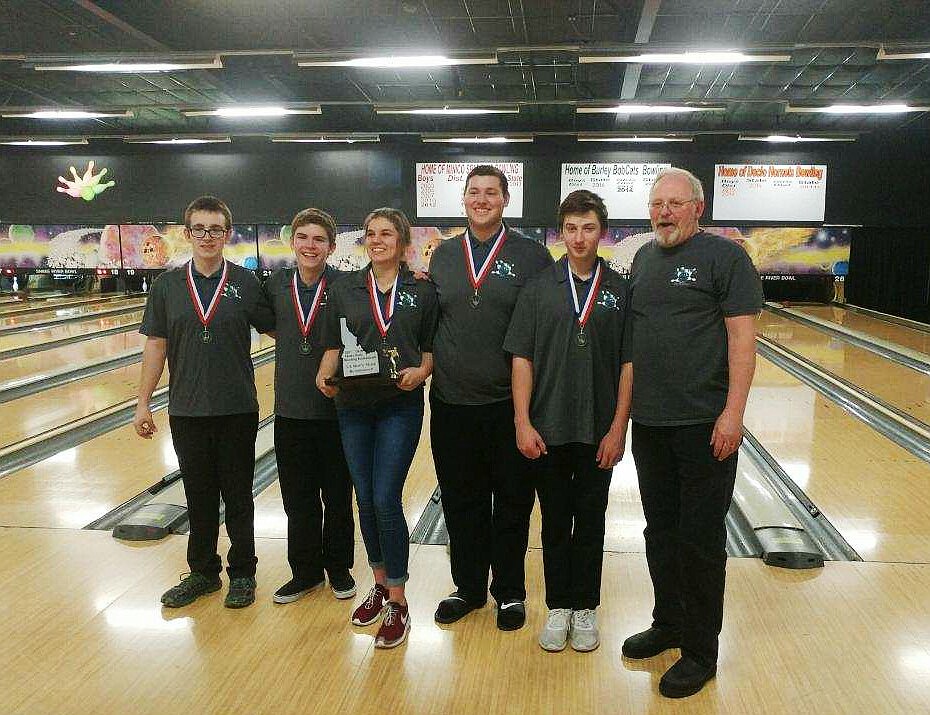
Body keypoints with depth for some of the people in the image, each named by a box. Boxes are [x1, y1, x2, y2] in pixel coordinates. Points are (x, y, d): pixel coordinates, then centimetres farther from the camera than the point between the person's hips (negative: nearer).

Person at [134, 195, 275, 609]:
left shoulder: (247, 284, -3)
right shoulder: (167, 285, 2)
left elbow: (275, 329, 5)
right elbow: (156, 345, 3)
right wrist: (143, 403, 2)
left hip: (237, 410, -2)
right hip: (186, 411, 2)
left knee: (237, 496, 9)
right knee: (198, 496, 14)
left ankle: (242, 574, 24)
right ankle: (203, 572, 30)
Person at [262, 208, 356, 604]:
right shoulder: (275, 285, 1)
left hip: (335, 409, -3)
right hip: (290, 409, 3)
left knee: (338, 497, 11)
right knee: (297, 498, 13)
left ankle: (339, 568, 30)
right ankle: (305, 571, 30)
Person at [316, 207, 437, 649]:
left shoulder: (421, 292, 2)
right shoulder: (344, 289, 6)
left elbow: (431, 350, 5)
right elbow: (334, 348, 6)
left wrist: (419, 372, -15)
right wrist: (325, 377, -13)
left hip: (400, 407, -3)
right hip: (353, 406, 3)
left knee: (386, 500, -9)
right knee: (365, 500, 10)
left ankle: (397, 603, 6)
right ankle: (380, 585, 30)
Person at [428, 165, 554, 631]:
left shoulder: (531, 256, -2)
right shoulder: (442, 256, 9)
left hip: (510, 404, -3)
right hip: (452, 403, 3)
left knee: (512, 504, 9)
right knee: (461, 504, 13)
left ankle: (510, 592, 26)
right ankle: (468, 588, 30)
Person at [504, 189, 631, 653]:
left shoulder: (620, 290, 0)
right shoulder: (539, 288, 0)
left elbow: (628, 365, -1)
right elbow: (521, 358, -2)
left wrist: (618, 428, -7)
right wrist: (523, 423, -9)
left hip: (598, 432, 0)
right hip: (548, 431, 0)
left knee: (590, 523, 12)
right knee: (555, 523, 11)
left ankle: (585, 607, 28)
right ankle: (558, 607, 27)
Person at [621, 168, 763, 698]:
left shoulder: (725, 257, -7)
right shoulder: (644, 258, 12)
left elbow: (742, 336, -13)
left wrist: (733, 413, -19)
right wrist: (626, 402, 13)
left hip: (704, 424, -6)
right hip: (649, 422, 6)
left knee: (700, 537, 3)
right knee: (660, 531, 16)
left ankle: (700, 651, 19)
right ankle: (669, 623, 34)